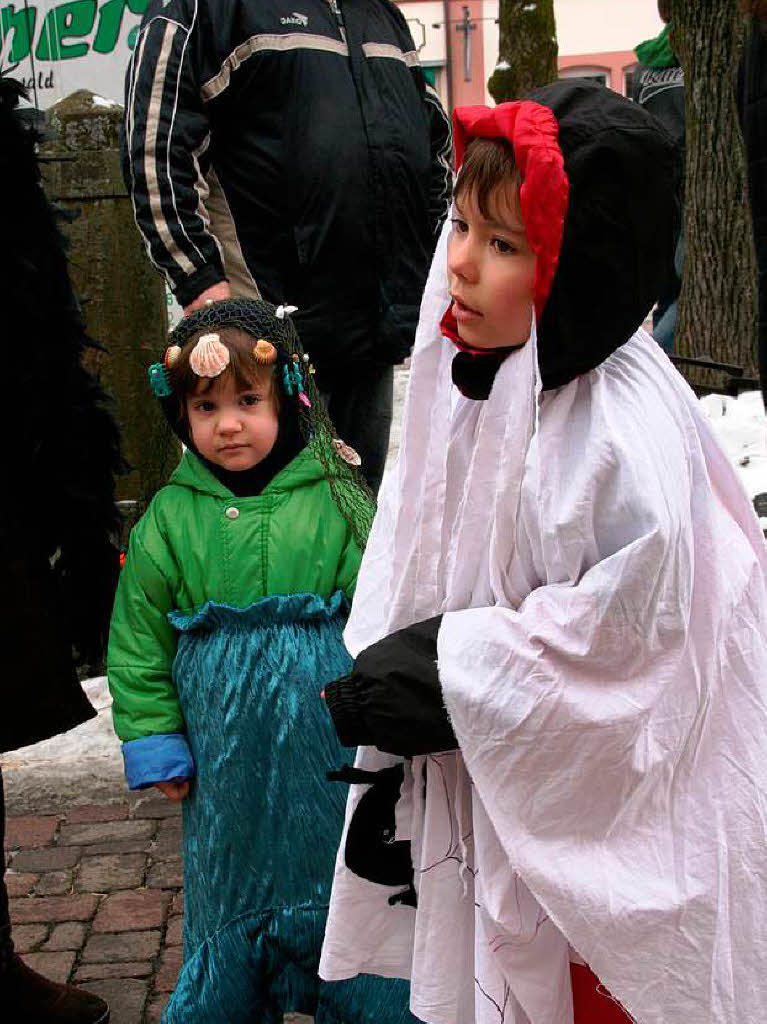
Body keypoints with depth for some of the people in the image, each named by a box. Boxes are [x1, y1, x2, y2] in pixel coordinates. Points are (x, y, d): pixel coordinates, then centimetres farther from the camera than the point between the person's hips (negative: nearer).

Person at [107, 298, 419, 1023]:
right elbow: (139, 637, 3)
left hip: (330, 749, -1)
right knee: (230, 891, 16)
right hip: (226, 757, 1)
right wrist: (155, 742, 1)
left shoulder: (338, 499, -7)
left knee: (343, 887, 12)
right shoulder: (171, 516, -3)